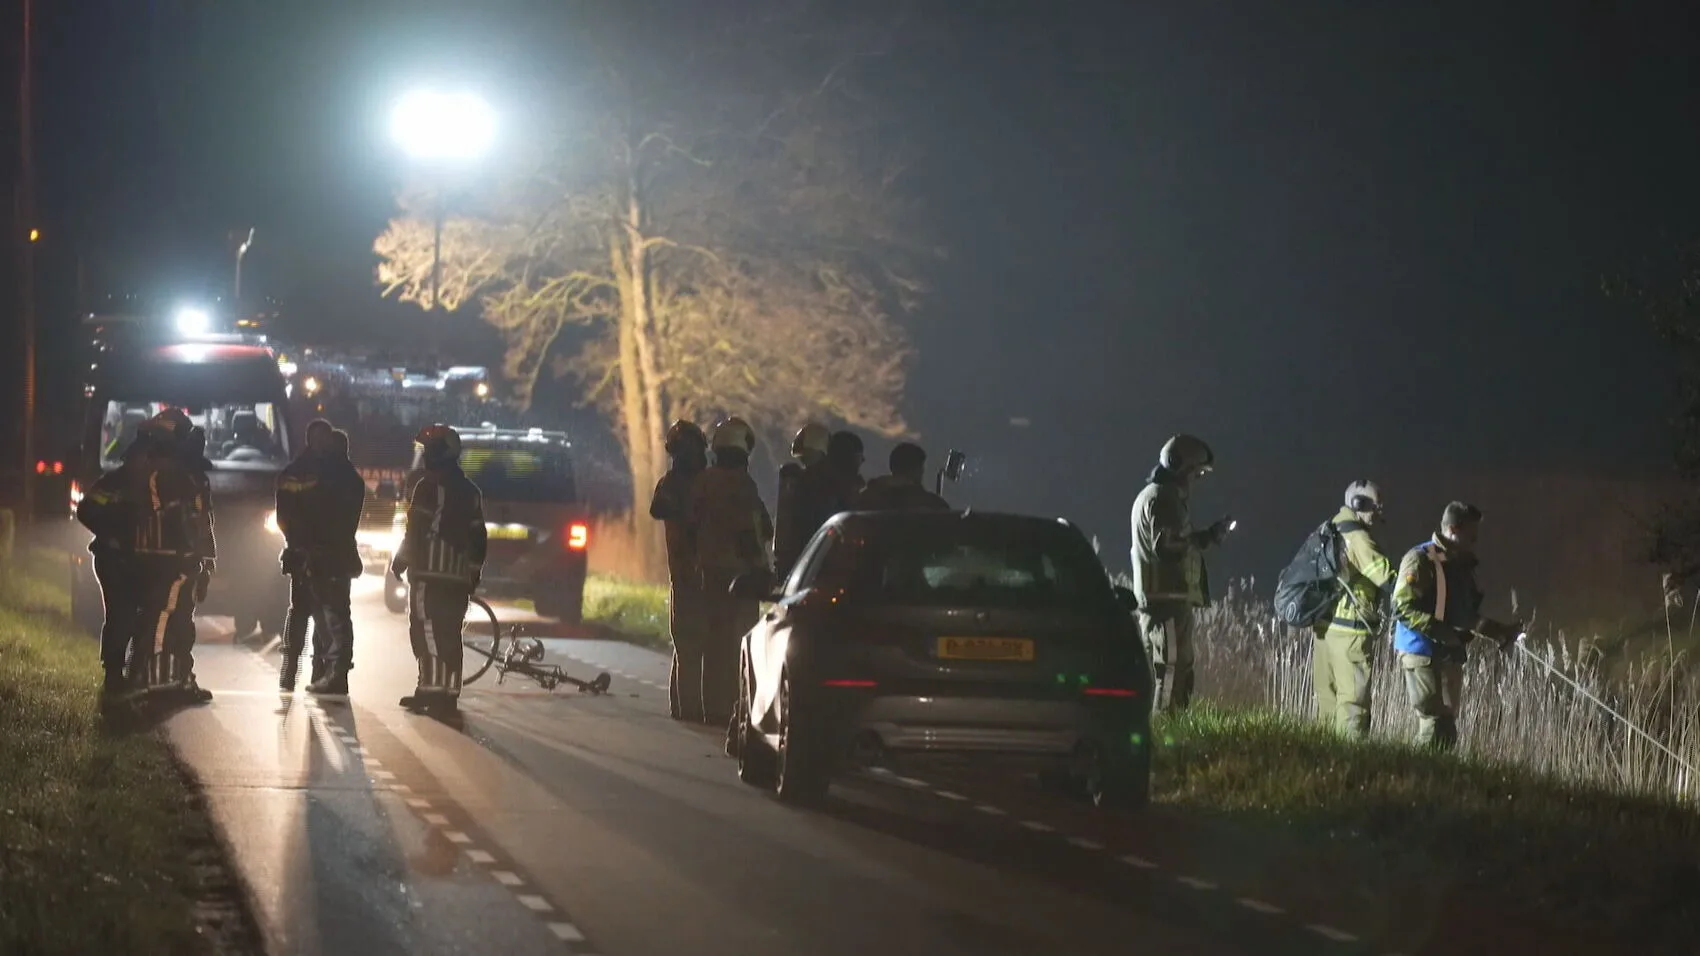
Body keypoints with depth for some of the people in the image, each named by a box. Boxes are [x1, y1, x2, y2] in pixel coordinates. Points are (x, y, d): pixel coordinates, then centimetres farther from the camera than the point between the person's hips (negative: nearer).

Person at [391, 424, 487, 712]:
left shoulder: (429, 486, -8)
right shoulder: (470, 491, 16)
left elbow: (416, 529, -11)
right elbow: (478, 536, 16)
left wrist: (400, 560, -1)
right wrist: (474, 570, 22)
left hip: (430, 569, -7)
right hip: (459, 574, 7)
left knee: (427, 629, -8)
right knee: (450, 632, 8)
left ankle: (431, 686, -14)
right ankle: (450, 690, 8)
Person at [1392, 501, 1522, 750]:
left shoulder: (1462, 565, 16)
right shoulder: (1421, 560, -10)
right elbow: (1403, 608, -18)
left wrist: (1500, 633, 13)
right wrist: (1443, 632, -24)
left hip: (1451, 654, 9)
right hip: (1422, 653, -9)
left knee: (1448, 723, 8)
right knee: (1433, 721, -13)